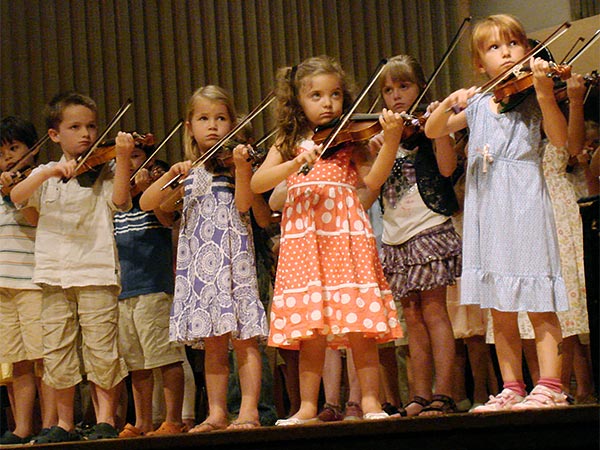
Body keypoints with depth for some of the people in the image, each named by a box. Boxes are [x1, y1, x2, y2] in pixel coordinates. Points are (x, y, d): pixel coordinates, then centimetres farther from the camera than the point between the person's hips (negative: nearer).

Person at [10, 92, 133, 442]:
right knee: (57, 350, 4)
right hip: (55, 274, 3)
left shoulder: (104, 171, 8)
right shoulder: (45, 174, 15)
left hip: (96, 272, -3)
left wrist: (122, 158, -21)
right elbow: (16, 196, -3)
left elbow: (120, 202, -11)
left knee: (102, 347, -7)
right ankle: (65, 423, 14)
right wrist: (50, 172, -18)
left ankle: (106, 418, 2)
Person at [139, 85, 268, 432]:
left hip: (233, 255, -4)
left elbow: (243, 204, -11)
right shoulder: (188, 172, 15)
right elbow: (146, 204, 5)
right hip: (198, 258, 4)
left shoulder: (235, 161, 5)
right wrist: (172, 174, -8)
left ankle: (249, 411, -7)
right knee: (213, 343, 6)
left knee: (242, 336, -6)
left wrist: (240, 166, -24)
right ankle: (217, 413, 8)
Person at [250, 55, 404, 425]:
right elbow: (257, 183, 1)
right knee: (310, 331, 0)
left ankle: (371, 401, 0)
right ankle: (308, 407, 7)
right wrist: (297, 162, -14)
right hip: (303, 238, 1)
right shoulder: (289, 142, 14)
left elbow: (371, 179, -5)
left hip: (346, 232, -1)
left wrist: (391, 140, -19)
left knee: (358, 327, -6)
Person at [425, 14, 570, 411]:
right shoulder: (476, 104, 14)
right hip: (486, 210, 5)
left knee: (538, 304, -8)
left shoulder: (532, 96, 3)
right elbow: (432, 131, 12)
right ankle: (512, 390, 11)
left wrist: (544, 92, -26)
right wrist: (449, 104, -8)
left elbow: (559, 139, -12)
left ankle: (550, 388, -9)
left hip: (525, 203, -5)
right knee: (500, 312, 6)